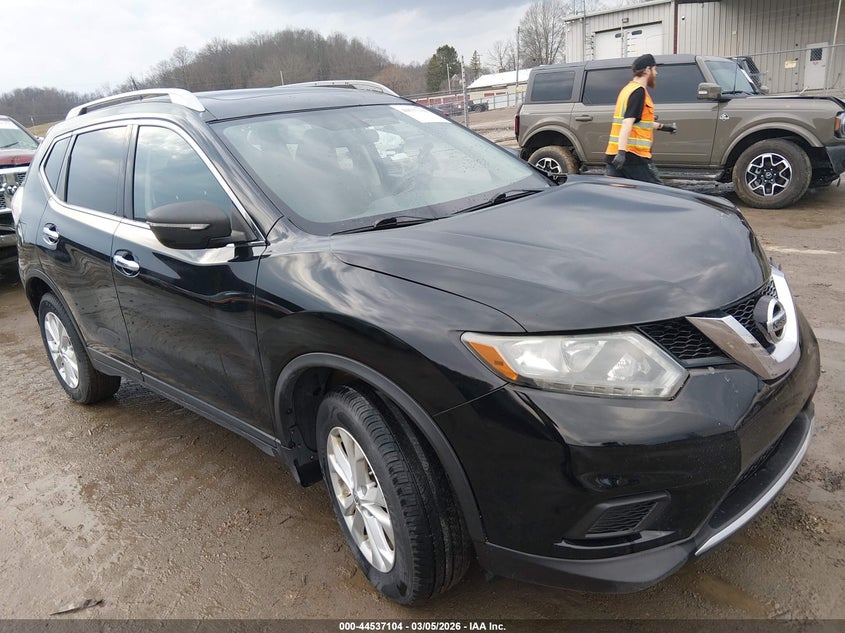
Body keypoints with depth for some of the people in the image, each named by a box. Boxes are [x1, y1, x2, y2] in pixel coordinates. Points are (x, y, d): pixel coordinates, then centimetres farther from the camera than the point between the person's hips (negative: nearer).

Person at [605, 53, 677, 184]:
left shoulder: (628, 89, 20)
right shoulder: (639, 91, -9)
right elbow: (627, 123, -22)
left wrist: (662, 126, 43)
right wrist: (622, 152, -32)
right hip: (634, 156, -9)